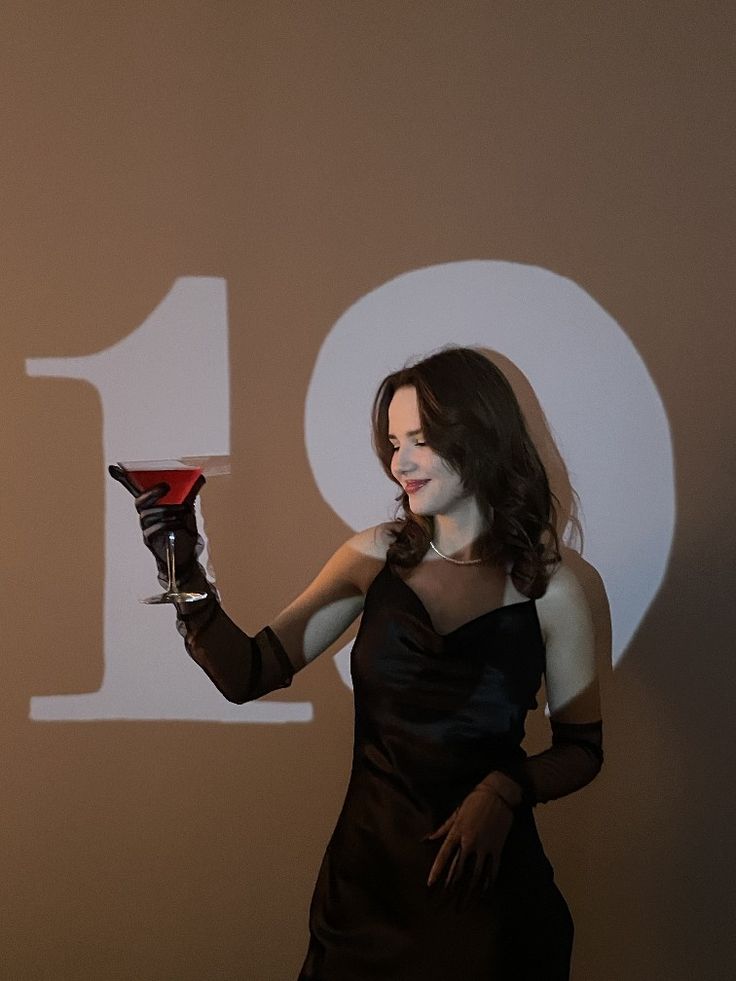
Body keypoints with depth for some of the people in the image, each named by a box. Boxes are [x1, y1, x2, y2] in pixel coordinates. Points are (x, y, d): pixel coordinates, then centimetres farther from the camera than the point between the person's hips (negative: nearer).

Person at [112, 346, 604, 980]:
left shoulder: (546, 588, -8)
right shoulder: (376, 558, -2)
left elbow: (582, 749, 1)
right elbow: (249, 675, -5)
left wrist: (506, 791, -17)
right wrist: (186, 576, -20)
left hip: (484, 880, -2)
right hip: (366, 873, 2)